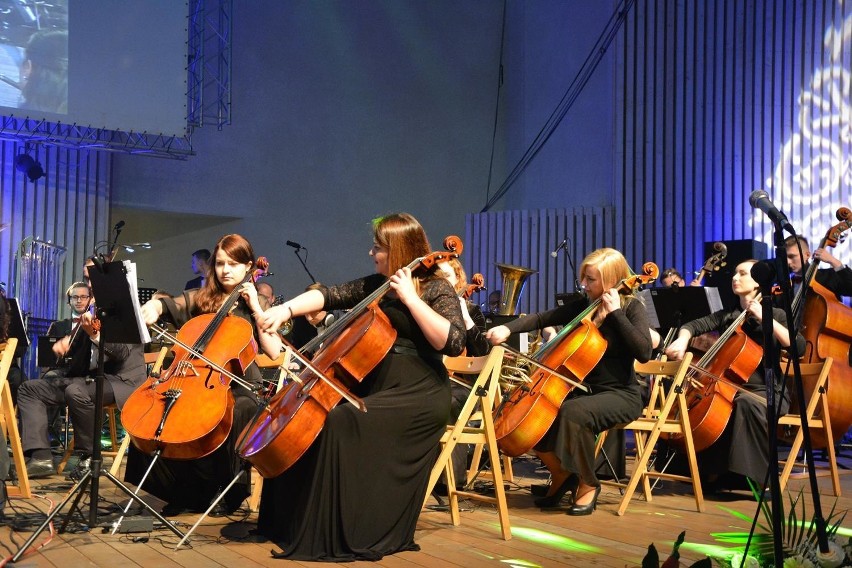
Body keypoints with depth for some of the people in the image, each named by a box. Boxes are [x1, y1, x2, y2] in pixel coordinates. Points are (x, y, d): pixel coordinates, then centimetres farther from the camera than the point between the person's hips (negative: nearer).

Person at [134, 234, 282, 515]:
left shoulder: (257, 305, 7)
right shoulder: (200, 298, 14)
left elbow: (273, 351, -6)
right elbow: (165, 305, 2)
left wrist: (255, 308, -8)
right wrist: (152, 308, -21)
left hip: (239, 385, -3)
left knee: (240, 410, -37)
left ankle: (231, 490, -16)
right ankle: (183, 488, -7)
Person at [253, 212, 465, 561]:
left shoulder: (436, 289, -7)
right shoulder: (374, 286, 14)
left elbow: (453, 342, -20)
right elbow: (330, 295, 10)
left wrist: (410, 298, -21)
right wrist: (286, 309, -7)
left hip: (419, 396, -8)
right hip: (374, 386, 8)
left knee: (340, 422, -28)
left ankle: (346, 536, -20)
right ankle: (294, 522, 2)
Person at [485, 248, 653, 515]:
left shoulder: (631, 307, -7)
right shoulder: (583, 306, 7)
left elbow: (644, 352, -21)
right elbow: (542, 318, 6)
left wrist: (615, 312, -22)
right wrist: (508, 328, -11)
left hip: (620, 395, -6)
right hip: (585, 390, 6)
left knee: (573, 413, -34)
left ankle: (588, 484, -11)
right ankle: (561, 475, 9)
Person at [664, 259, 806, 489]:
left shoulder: (775, 315, 1)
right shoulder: (726, 316, 15)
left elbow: (799, 346, -14)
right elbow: (693, 325, 9)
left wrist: (764, 317, -18)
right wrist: (682, 340, -14)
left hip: (766, 392, -5)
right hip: (730, 388, 6)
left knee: (746, 404, -37)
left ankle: (763, 477, -27)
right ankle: (712, 471, -4)